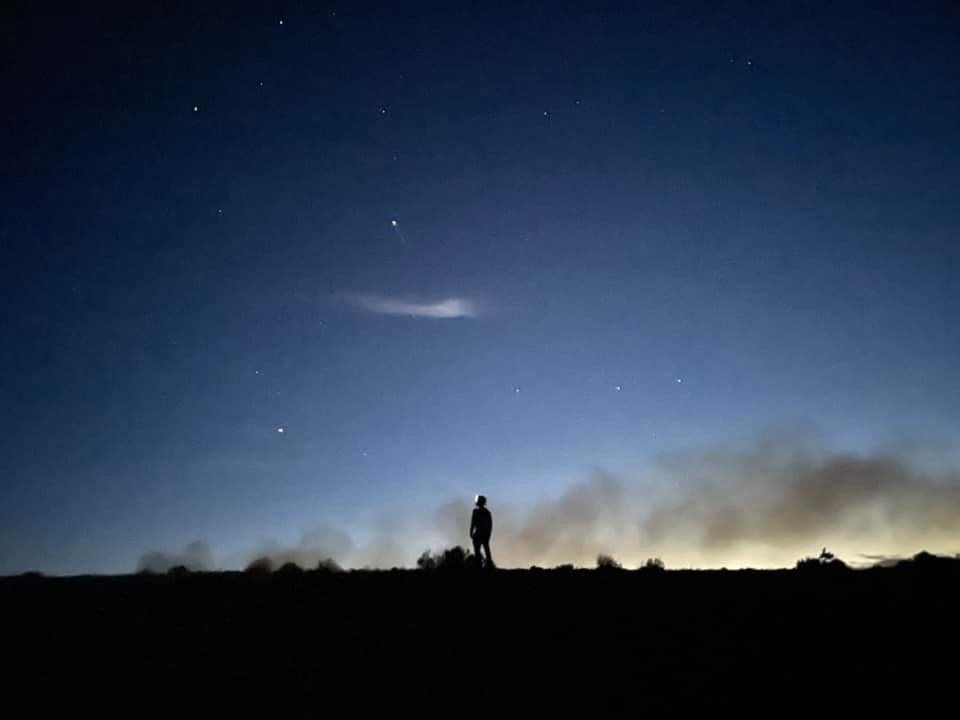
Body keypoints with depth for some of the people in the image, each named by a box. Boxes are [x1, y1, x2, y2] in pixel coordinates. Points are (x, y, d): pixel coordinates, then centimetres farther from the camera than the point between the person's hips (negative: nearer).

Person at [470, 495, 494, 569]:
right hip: (486, 534, 6)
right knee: (486, 549, 11)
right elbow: (490, 524, 13)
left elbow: (473, 523, -11)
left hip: (478, 533, -6)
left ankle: (478, 565, -12)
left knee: (477, 550, -5)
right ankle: (489, 564, 8)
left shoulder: (476, 511, -7)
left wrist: (471, 532, -5)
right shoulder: (487, 512, 11)